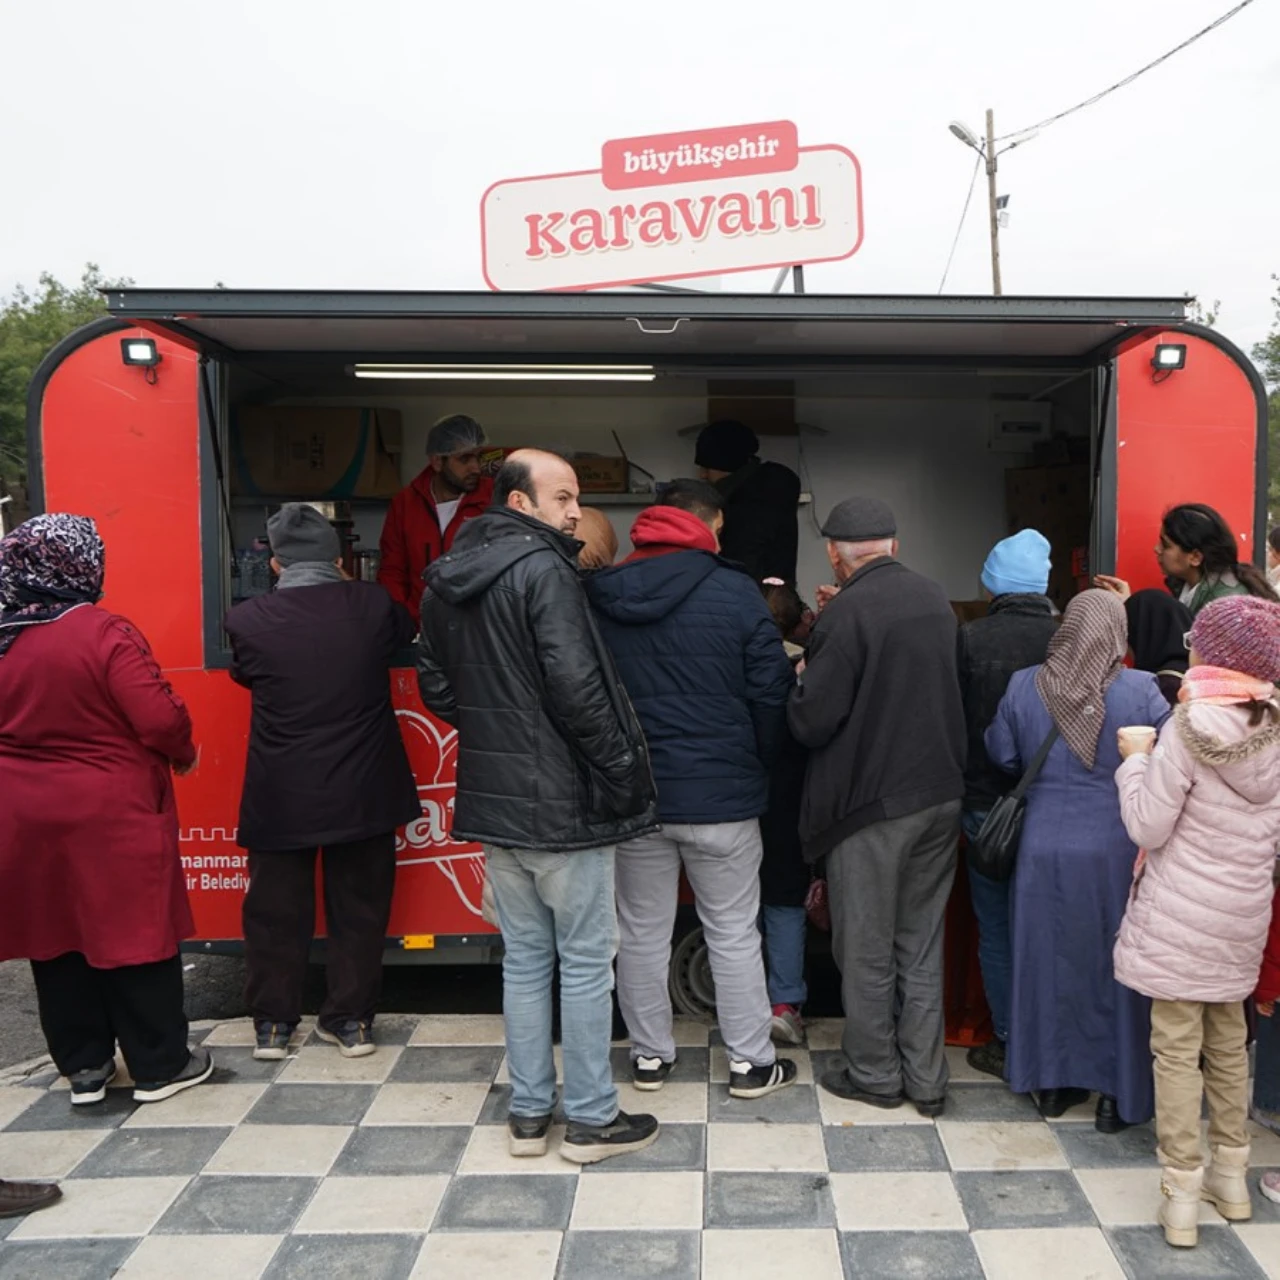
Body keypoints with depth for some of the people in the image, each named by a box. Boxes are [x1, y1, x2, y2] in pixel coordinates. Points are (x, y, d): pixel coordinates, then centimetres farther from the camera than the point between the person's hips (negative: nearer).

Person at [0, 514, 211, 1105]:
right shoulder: (105, 634, -18)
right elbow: (160, 719, -20)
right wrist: (184, 753, -1)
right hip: (113, 817, -5)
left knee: (56, 937, 16)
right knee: (134, 934, 7)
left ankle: (84, 1067, 27)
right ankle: (159, 1066, 18)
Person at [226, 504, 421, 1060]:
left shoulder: (247, 621, -12)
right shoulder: (373, 606, -9)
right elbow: (405, 635, 13)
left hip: (280, 797, 0)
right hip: (363, 791, 1)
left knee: (276, 910, 14)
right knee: (358, 908, 14)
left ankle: (273, 1024, 24)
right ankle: (350, 1019, 22)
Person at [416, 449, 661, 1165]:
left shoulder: (447, 581, 9)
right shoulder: (543, 570, -16)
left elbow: (436, 687, 15)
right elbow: (577, 688, -21)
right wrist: (621, 772, -12)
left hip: (493, 801, 8)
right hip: (564, 802, -7)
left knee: (525, 957, 17)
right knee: (586, 961, 5)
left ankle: (529, 1112, 26)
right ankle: (591, 1118, 16)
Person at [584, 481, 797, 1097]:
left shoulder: (599, 597, 0)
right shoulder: (735, 592, -10)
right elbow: (771, 694, -8)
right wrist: (758, 767, 8)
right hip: (721, 792, -3)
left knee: (642, 932, 15)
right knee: (734, 934, 10)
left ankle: (649, 1056, 27)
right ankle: (751, 1063, 21)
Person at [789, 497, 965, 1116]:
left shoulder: (846, 613, -18)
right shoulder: (938, 600, 3)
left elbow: (811, 722, -18)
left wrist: (803, 680, 1)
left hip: (872, 803, -6)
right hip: (941, 793, 7)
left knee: (867, 949, 10)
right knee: (922, 943, 16)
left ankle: (874, 1074, 24)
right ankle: (926, 1078, 24)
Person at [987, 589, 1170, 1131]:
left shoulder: (1024, 686, -5)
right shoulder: (1141, 690, -12)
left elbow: (1001, 757, 5)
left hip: (1045, 846, 2)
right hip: (1116, 849, -2)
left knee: (1049, 959, 15)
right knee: (1112, 962, 11)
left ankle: (1052, 1083, 26)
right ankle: (1118, 1094, 21)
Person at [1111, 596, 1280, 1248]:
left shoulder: (1188, 731, -17)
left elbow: (1146, 827, -14)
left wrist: (1135, 760, -2)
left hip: (1181, 918, -6)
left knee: (1177, 1048, 3)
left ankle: (1181, 1196, 9)